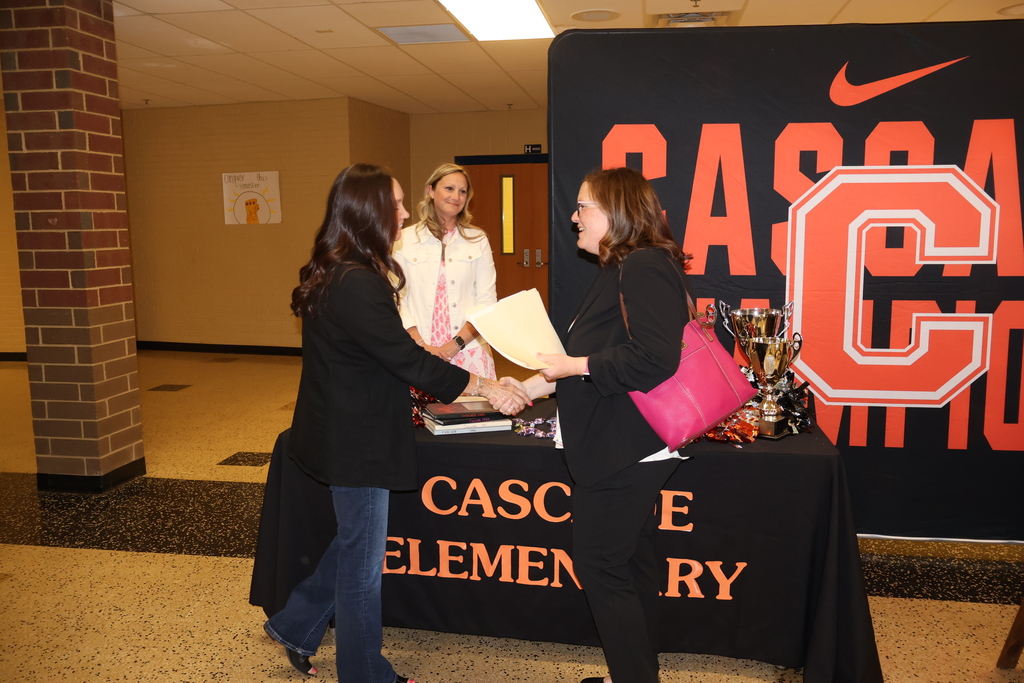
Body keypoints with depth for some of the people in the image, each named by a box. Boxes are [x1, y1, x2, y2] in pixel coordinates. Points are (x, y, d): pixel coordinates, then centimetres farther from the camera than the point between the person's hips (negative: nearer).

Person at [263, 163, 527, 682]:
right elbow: (409, 361, -24)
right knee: (362, 564, 8)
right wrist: (485, 387, -15)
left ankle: (294, 626, 40)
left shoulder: (335, 274, 6)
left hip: (346, 436, 10)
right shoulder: (358, 286, -26)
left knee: (354, 543, 26)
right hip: (357, 444, -10)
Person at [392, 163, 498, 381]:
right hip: (419, 354, 0)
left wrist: (455, 345, -9)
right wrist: (421, 345, -10)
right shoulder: (405, 239, 5)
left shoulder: (478, 239, 6)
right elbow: (398, 298, 1)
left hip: (468, 352, 1)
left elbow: (487, 301, 2)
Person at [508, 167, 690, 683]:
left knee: (600, 566, 0)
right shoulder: (621, 270, 16)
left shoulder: (646, 268, -17)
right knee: (630, 562, 19)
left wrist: (578, 365, -18)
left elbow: (655, 360, -28)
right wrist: (534, 386, 15)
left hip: (626, 451, -10)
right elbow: (596, 358, 20)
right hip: (620, 449, 10)